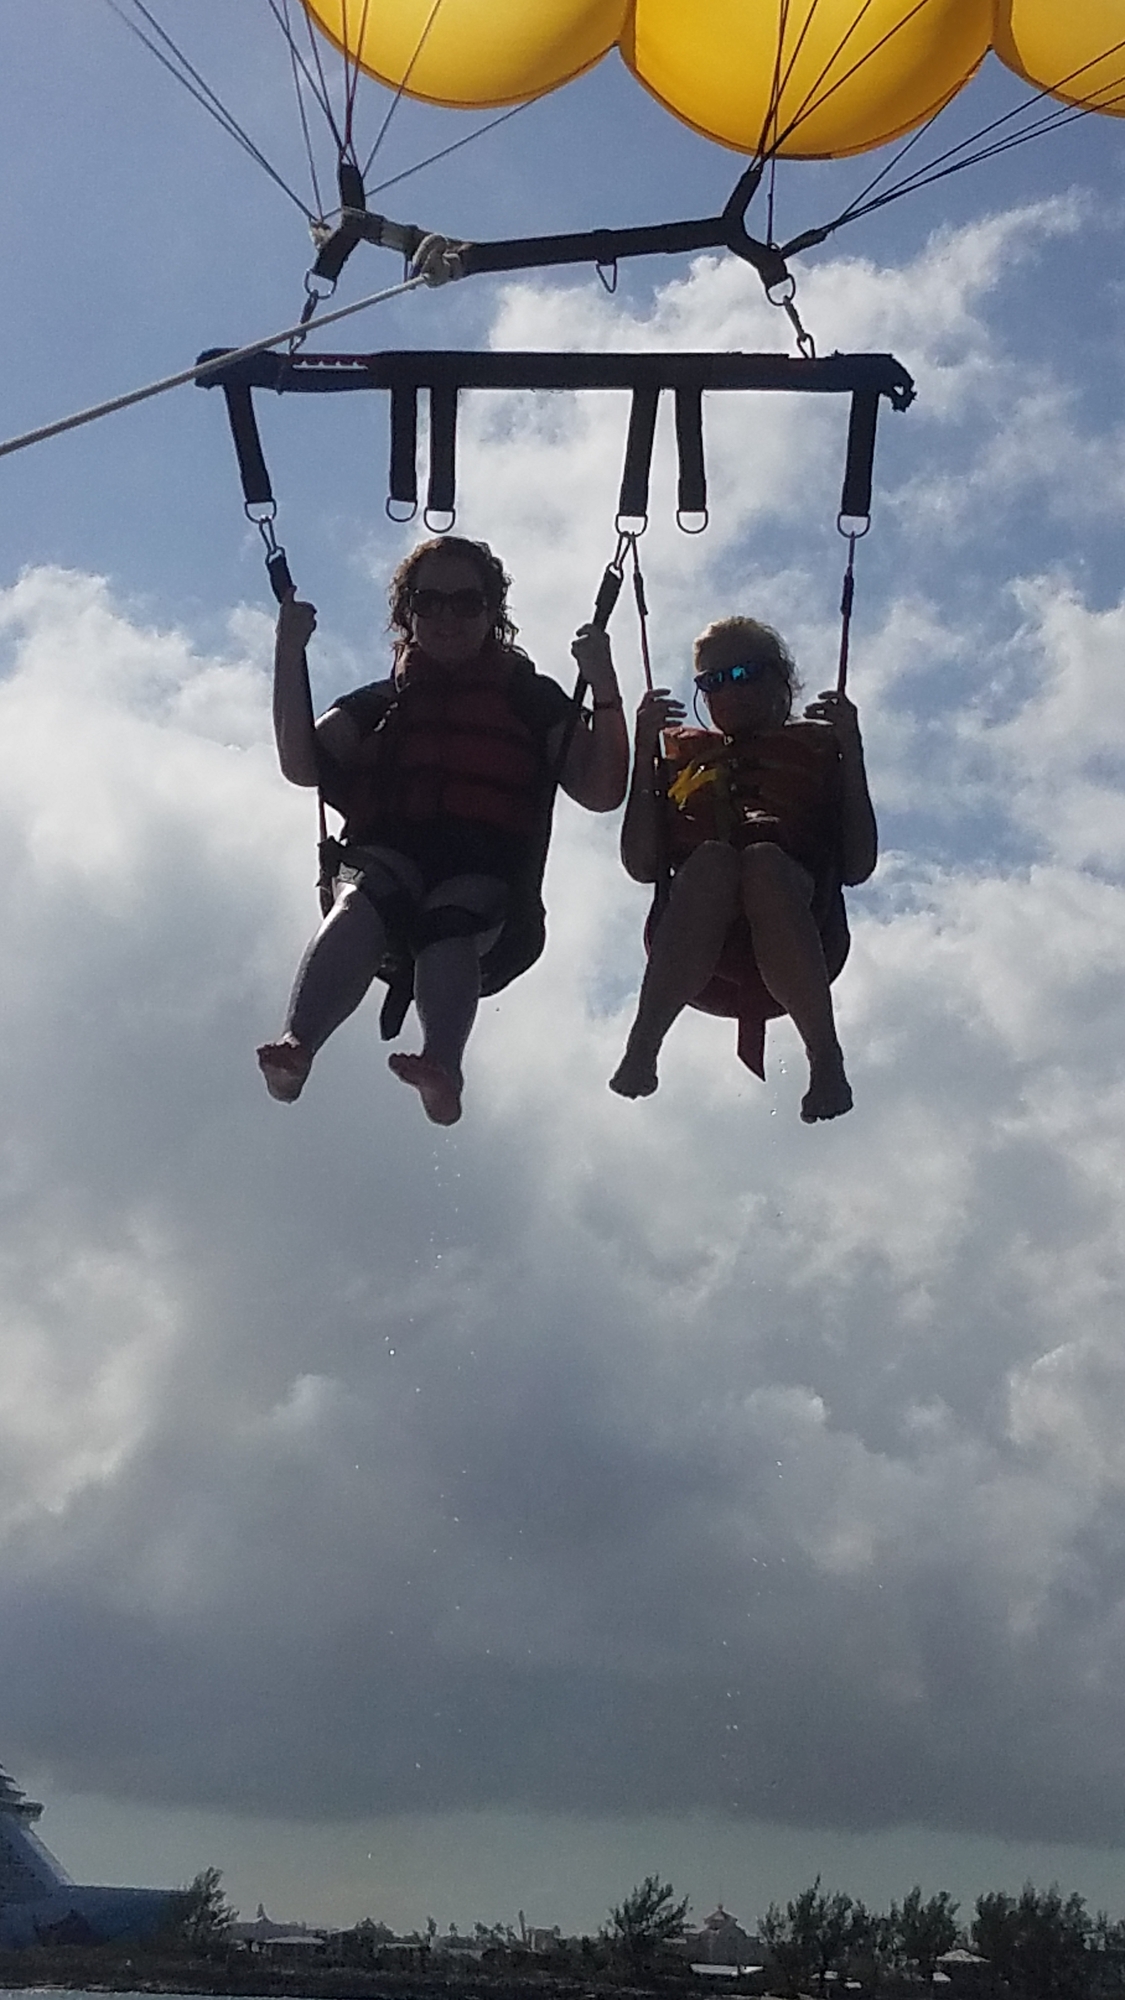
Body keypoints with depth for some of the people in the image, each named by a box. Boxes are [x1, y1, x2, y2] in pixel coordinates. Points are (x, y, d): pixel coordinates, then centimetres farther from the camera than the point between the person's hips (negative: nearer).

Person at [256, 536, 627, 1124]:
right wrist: (290, 653, 5)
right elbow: (303, 765, 12)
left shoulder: (534, 699, 24)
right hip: (388, 860, 1)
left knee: (449, 920, -37)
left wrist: (603, 683, 0)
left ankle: (441, 1067, -64)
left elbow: (601, 791, 10)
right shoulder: (382, 701, 29)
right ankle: (294, 1050, -58)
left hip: (487, 877, -1)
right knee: (362, 901, -36)